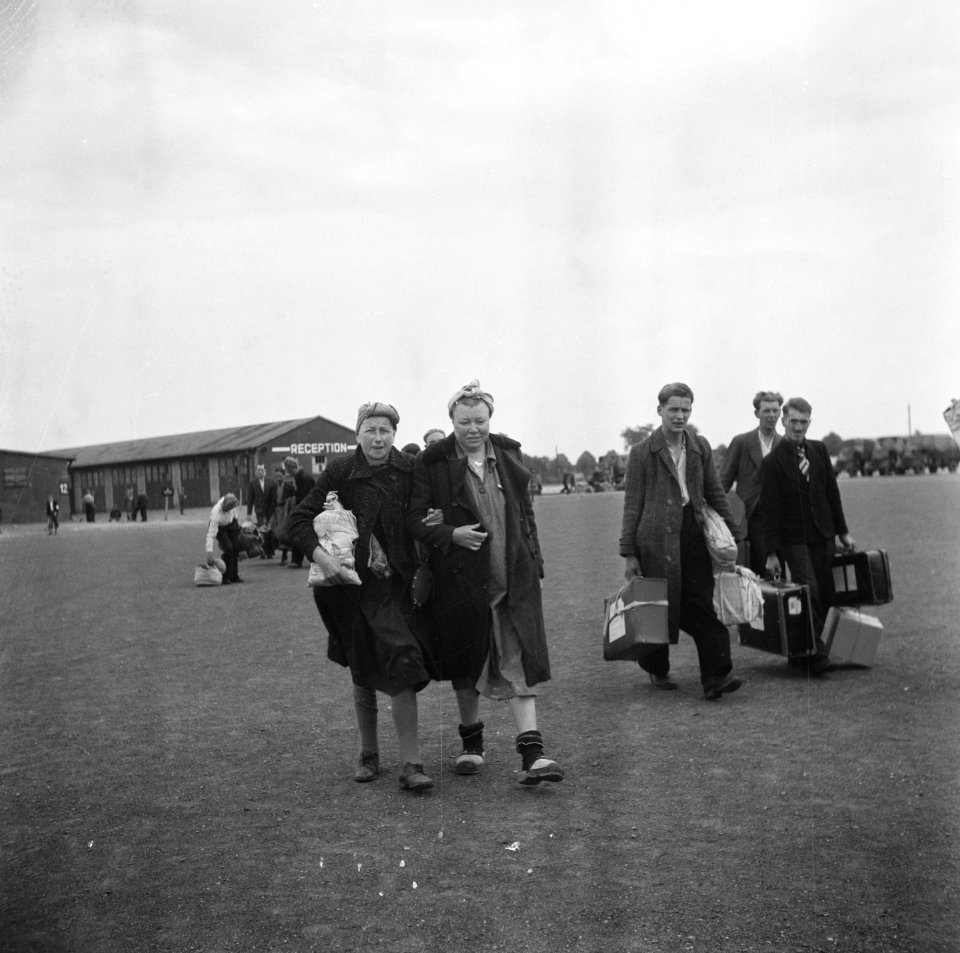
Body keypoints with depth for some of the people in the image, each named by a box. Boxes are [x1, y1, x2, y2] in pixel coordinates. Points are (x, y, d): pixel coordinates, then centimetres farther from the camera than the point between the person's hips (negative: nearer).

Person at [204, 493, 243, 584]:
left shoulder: (228, 500, -30)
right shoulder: (216, 514, -42)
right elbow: (210, 535, -39)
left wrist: (236, 521, 11)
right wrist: (209, 553, -41)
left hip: (231, 523, 5)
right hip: (219, 527, -5)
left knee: (236, 548, -1)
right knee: (228, 549, -18)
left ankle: (234, 576, 8)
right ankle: (226, 577, -5)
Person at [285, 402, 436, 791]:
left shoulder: (408, 470, 0)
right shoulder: (340, 473, -6)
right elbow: (297, 520, -7)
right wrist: (319, 555, -22)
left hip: (396, 584, 1)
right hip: (354, 583, -1)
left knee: (402, 669, -10)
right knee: (363, 674, 10)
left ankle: (411, 764, -4)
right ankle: (369, 755, 28)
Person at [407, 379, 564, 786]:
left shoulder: (509, 453, 7)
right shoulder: (431, 462, -4)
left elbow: (525, 511, 14)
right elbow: (414, 519, -4)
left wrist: (534, 561, 10)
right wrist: (451, 534, -20)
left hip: (513, 575, 1)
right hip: (459, 577, -1)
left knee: (519, 661, -6)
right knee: (465, 661, 12)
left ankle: (531, 752, -8)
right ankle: (471, 742, 31)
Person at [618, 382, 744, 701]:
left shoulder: (700, 447, 12)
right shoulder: (642, 452, 1)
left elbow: (714, 492, 18)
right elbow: (632, 504, 2)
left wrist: (733, 533, 14)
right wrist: (629, 553, -1)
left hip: (693, 534, 3)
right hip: (657, 538, -3)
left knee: (705, 605, -6)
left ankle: (716, 676, -9)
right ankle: (656, 669, 24)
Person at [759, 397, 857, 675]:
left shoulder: (819, 450, 8)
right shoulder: (773, 461, -7)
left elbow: (832, 493, 13)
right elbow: (770, 511, -8)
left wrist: (843, 532, 11)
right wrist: (771, 553, -10)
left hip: (823, 536, 5)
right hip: (793, 539, -5)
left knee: (825, 595, 4)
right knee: (809, 591, -14)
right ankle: (815, 654, -5)